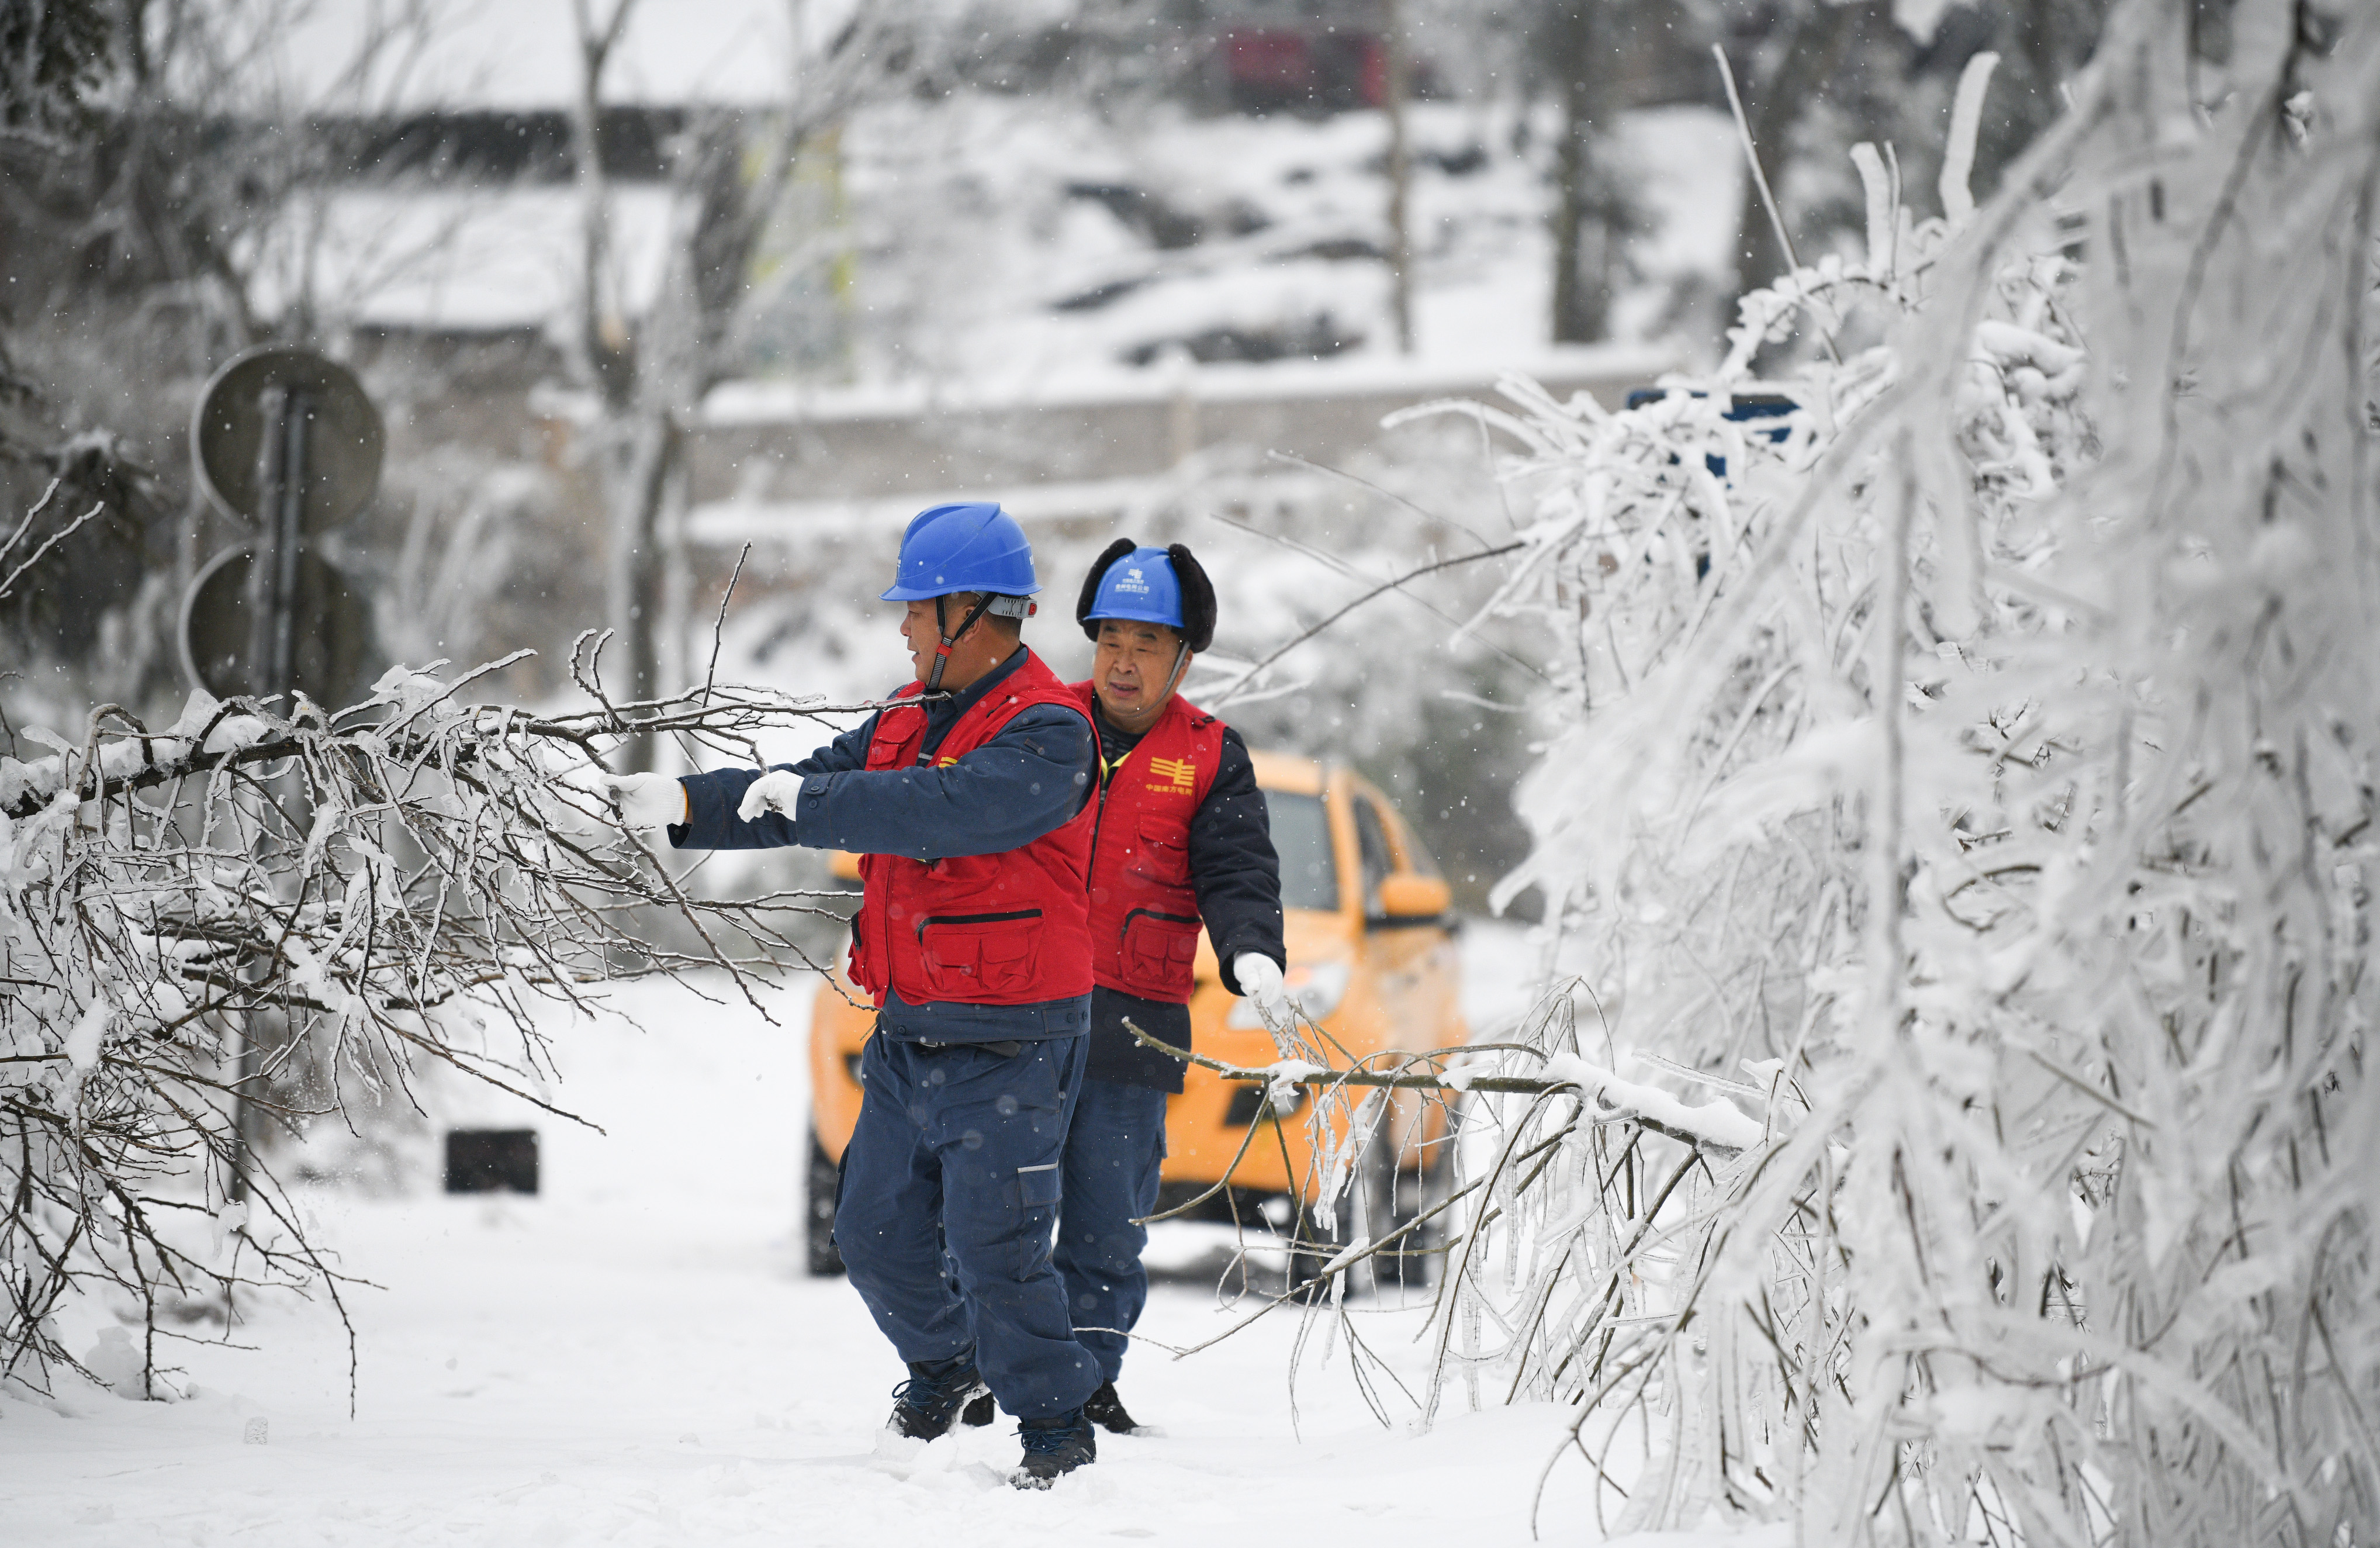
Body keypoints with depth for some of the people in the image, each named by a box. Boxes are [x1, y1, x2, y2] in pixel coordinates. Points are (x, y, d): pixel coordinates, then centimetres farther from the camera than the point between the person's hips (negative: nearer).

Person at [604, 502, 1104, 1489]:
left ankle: (1055, 1428, 4)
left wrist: (809, 801, -23)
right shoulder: (910, 718, 12)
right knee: (877, 1235, 14)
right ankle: (945, 1365, 39)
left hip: (1007, 1046, -8)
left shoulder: (1045, 733, -16)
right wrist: (684, 806, -2)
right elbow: (800, 795, 11)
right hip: (908, 1036, 8)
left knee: (995, 1248, -10)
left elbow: (944, 809, -31)